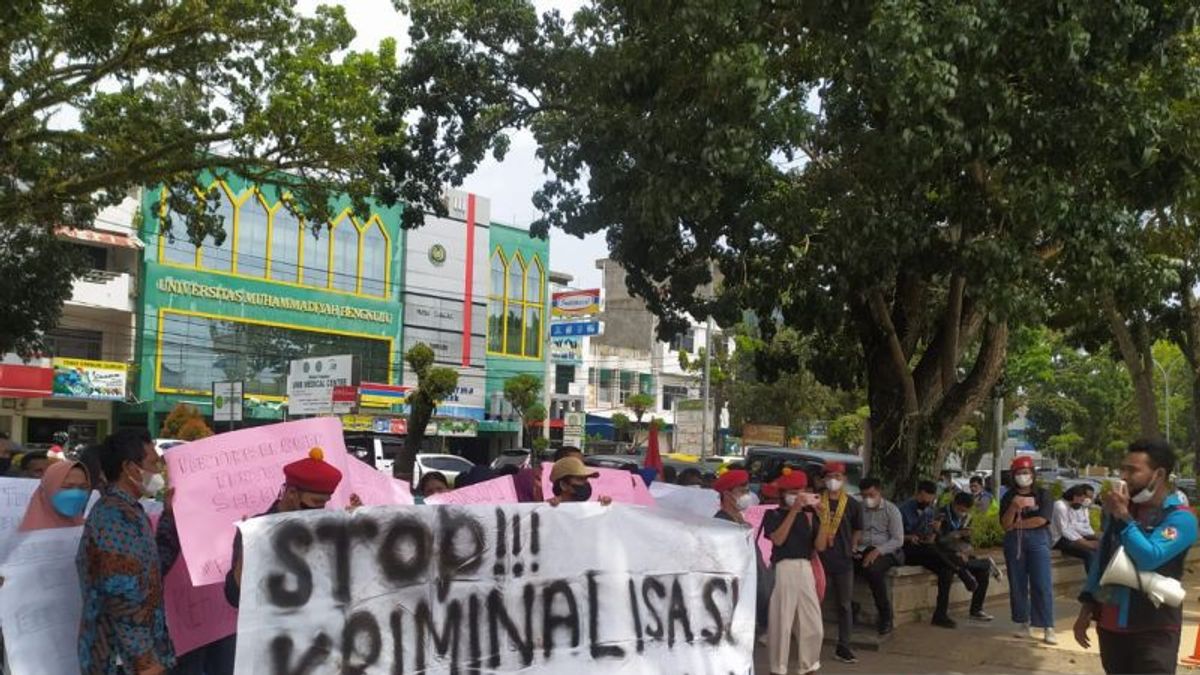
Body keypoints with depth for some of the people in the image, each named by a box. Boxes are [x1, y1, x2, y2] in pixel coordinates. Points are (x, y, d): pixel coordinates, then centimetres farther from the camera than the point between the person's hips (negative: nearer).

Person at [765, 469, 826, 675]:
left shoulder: (807, 515, 13)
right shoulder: (773, 514, 1)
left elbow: (820, 546, 5)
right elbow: (778, 539, -16)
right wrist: (793, 511, -16)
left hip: (805, 570, 5)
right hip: (783, 570, -5)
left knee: (813, 625, 7)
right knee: (781, 622, -2)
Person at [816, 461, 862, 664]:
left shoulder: (852, 504, 3)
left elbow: (858, 529, 17)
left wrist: (852, 545, 7)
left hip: (843, 561, 1)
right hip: (820, 559, -1)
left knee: (845, 605, 6)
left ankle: (843, 647, 14)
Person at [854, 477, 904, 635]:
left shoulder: (891, 510, 1)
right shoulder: (859, 509, 11)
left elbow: (898, 540, -6)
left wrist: (878, 551, -19)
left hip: (886, 551, -3)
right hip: (862, 550, 3)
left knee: (873, 569, -37)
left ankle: (886, 617, -20)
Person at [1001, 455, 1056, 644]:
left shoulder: (1042, 494, 0)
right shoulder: (1008, 497, 8)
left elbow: (1042, 520, -12)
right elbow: (1005, 524, 0)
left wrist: (1017, 524, -5)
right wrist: (1013, 507, -17)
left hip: (1038, 540, -3)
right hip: (1014, 542, 3)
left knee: (1042, 584, -8)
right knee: (1017, 584, 6)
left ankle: (1048, 628, -7)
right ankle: (1025, 624, 16)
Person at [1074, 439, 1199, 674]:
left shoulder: (1180, 518, -11)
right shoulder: (1121, 509, 9)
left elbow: (1149, 558, -26)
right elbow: (1101, 559, 14)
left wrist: (1123, 517, -21)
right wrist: (1087, 607, 11)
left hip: (1153, 630, -6)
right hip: (1110, 624, 6)